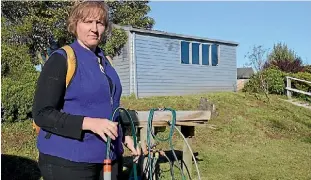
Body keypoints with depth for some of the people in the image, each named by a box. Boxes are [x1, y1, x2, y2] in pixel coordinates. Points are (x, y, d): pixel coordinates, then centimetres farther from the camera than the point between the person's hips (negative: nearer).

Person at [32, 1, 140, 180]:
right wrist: (89, 123, -25)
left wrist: (125, 135, 11)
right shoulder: (62, 59, -10)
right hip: (68, 160, -6)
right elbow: (42, 113, -15)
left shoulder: (104, 60, 11)